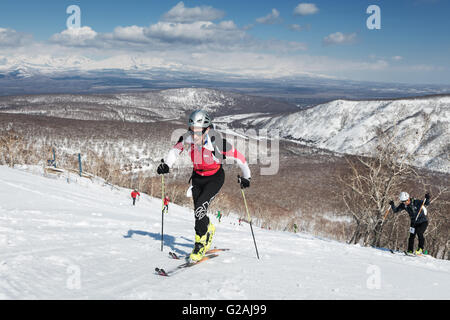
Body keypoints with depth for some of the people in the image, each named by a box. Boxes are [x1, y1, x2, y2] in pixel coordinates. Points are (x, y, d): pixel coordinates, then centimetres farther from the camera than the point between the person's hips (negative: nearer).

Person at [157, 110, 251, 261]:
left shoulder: (217, 142, -31)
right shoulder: (188, 138, -20)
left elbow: (238, 156, -20)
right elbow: (176, 150, 0)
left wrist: (246, 176, -11)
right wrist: (166, 164, -16)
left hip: (215, 178, -5)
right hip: (197, 177, 5)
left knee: (200, 208, -21)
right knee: (198, 212, 7)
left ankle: (200, 244, -6)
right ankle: (209, 229, 39)